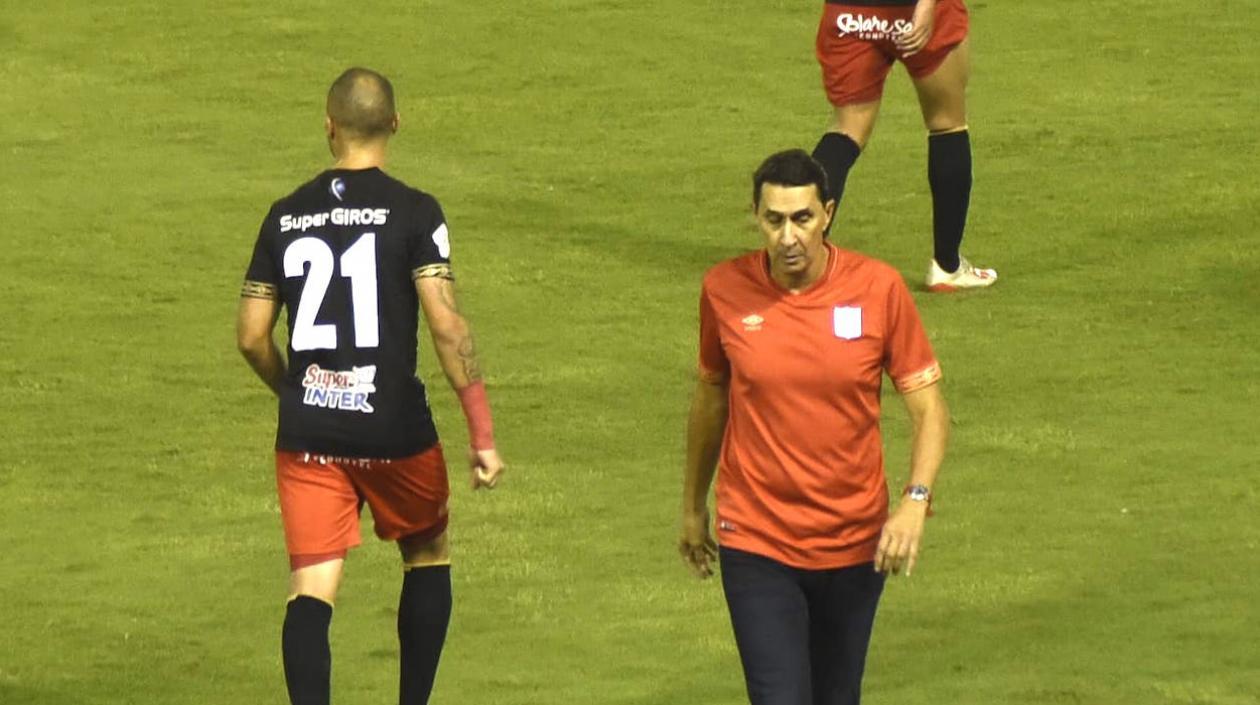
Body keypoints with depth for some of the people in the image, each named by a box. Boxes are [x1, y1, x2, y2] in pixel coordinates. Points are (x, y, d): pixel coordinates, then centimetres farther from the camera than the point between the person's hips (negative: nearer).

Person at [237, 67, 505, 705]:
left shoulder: (286, 216, 5)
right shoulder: (414, 213, -6)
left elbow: (251, 337, 7)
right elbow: (446, 324, -14)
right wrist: (482, 434, -10)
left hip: (308, 434, 2)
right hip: (393, 428, -2)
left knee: (311, 588, -2)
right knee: (428, 556, 22)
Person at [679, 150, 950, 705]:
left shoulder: (878, 289, -8)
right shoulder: (724, 290, -5)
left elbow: (930, 410, -3)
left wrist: (915, 501, -20)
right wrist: (693, 508, 20)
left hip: (855, 543, 1)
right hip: (756, 544, -1)